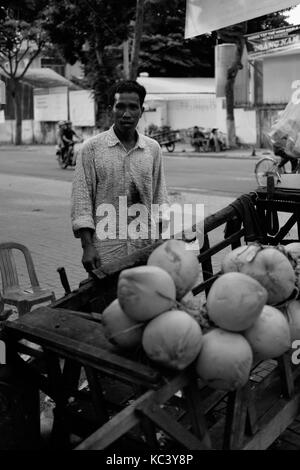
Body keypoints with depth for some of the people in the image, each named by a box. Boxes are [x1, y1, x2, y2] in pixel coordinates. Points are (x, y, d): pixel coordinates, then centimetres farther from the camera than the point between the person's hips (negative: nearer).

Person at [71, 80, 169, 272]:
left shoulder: (153, 149, 8)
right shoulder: (92, 148, -1)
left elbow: (160, 199, 11)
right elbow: (82, 199, -3)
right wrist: (87, 246, -10)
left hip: (145, 250, 3)